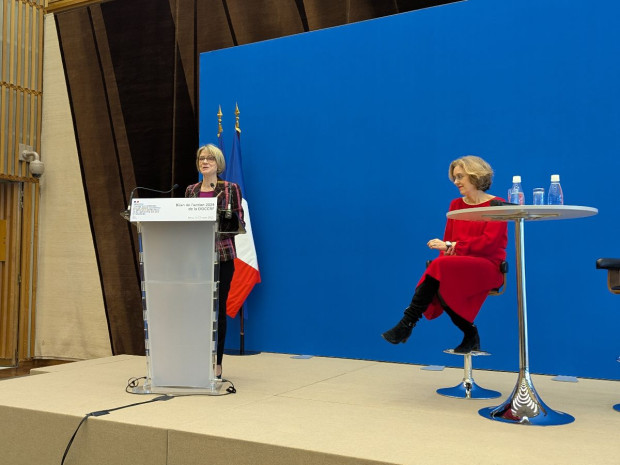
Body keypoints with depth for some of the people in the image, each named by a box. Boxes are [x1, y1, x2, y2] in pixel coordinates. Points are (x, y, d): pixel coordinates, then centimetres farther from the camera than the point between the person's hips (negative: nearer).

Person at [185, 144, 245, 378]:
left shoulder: (231, 189, 2)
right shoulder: (191, 190, 12)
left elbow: (239, 223, -2)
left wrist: (227, 222, -21)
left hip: (221, 255, -3)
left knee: (218, 308, 1)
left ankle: (217, 363, 10)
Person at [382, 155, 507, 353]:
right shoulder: (455, 205, 16)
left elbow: (488, 242, -13)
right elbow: (448, 241, 12)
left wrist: (451, 246, -19)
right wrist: (448, 251, -12)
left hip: (487, 267, -5)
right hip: (458, 264, 5)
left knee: (440, 267, -33)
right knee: (439, 286, -32)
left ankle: (407, 325, -26)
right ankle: (469, 334, -15)